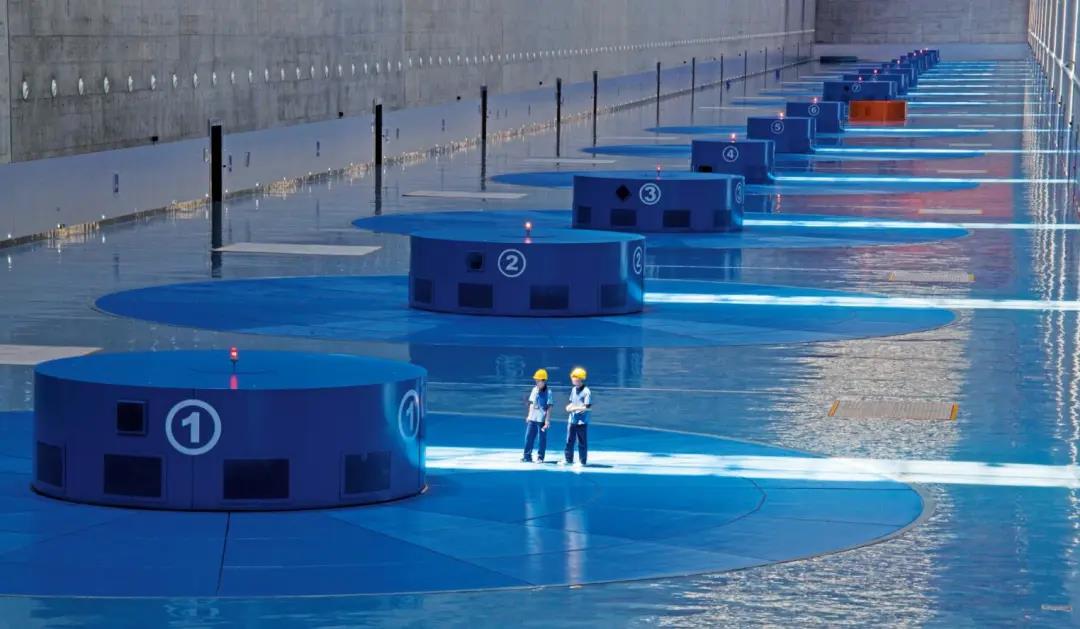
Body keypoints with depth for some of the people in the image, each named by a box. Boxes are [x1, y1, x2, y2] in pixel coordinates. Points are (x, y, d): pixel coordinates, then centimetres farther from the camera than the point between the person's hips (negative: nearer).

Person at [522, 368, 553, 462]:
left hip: (542, 419, -6)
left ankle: (540, 457, 11)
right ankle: (527, 456, 11)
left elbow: (549, 408, -11)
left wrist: (547, 421, -14)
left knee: (542, 438, 3)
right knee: (529, 437, 5)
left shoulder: (548, 392, -10)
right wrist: (529, 415, 15)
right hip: (532, 419, 6)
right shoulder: (535, 390, 7)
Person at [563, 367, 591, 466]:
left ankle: (582, 461, 7)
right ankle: (568, 460, 21)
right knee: (569, 441, 11)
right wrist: (569, 407, 0)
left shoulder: (586, 391, -14)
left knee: (582, 443, 0)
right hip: (572, 420, 8)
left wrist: (575, 408, -17)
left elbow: (588, 407, -17)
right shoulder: (573, 389, 11)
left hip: (582, 421, -8)